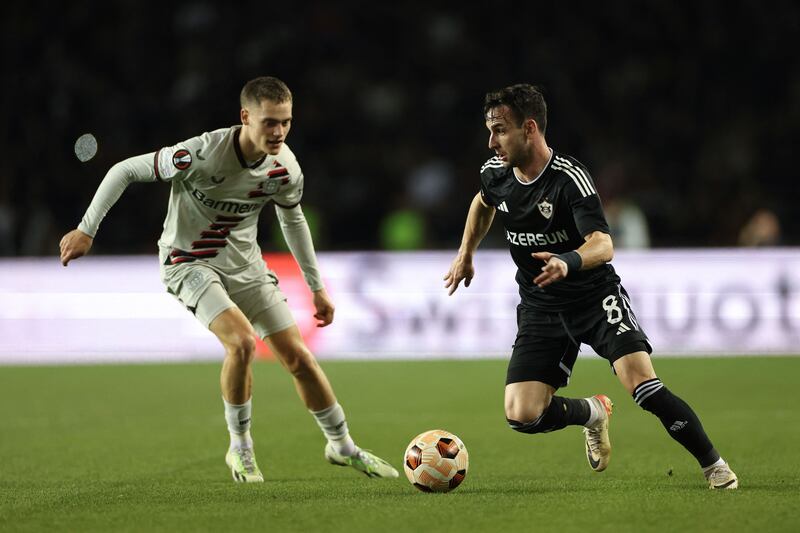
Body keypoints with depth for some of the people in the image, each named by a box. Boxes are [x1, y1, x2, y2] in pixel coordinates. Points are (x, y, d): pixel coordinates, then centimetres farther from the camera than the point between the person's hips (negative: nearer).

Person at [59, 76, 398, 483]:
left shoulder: (285, 169, -11)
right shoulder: (203, 154, -28)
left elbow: (293, 220, 11)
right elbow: (125, 170, -18)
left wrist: (317, 288, 16)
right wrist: (86, 230, -17)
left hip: (244, 263, 5)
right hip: (189, 263, -5)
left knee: (298, 357, 1)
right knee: (242, 341, -27)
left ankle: (342, 446, 21)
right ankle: (240, 448, -6)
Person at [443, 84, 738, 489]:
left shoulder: (569, 178, -21)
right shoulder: (494, 172, -2)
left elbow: (603, 244, -32)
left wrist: (567, 263, -51)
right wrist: (466, 253, 24)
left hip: (594, 296, -5)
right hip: (539, 307, 5)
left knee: (642, 383, -25)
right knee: (521, 416, -10)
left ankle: (715, 466, -7)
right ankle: (592, 413, 23)